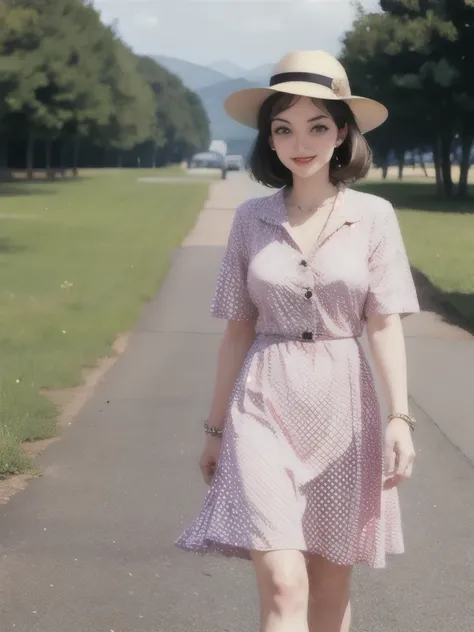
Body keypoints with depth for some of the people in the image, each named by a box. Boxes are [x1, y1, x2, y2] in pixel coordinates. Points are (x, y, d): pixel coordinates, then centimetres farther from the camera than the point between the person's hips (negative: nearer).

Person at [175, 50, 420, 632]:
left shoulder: (373, 216, -1)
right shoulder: (251, 219, 3)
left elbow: (384, 324, -3)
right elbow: (237, 329, 7)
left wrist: (399, 417, -14)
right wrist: (215, 427, 10)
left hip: (342, 409, 0)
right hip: (265, 408, 0)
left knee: (330, 583, 10)